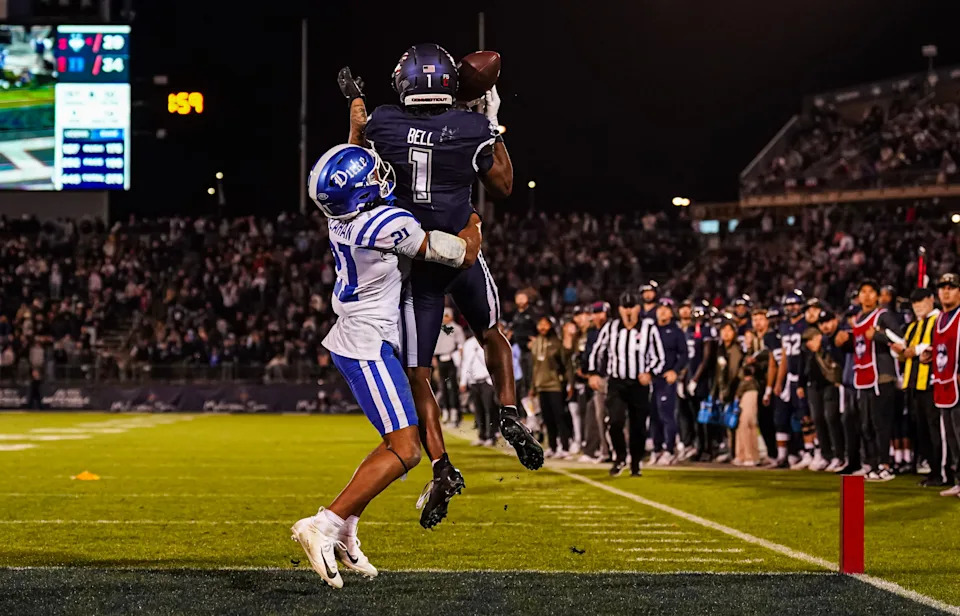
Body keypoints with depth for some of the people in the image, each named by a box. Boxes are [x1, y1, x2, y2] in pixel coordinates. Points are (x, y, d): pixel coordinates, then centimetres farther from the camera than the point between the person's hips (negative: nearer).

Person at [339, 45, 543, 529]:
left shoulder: (380, 123, -8)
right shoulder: (473, 130, -9)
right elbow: (503, 187, 7)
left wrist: (355, 107, 23)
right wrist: (494, 125, 12)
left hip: (413, 263, 0)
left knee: (416, 375, 4)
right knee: (491, 335, 28)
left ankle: (441, 469, -6)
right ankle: (509, 413, 9)